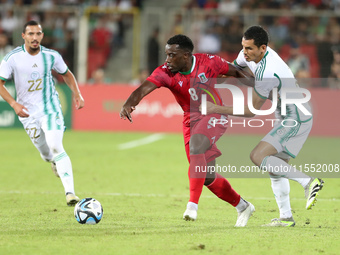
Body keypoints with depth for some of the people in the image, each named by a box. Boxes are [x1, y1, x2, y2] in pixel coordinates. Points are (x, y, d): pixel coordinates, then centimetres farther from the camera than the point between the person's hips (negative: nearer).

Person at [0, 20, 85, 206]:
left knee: (56, 147, -19)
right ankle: (55, 162, 49)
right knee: (46, 155, 9)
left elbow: (67, 74, 13)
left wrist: (77, 94, -1)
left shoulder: (51, 56, -5)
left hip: (50, 107, -1)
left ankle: (70, 192, -23)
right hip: (27, 112, 1)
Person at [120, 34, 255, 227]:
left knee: (195, 147, -34)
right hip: (191, 120, 4)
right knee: (208, 177, 6)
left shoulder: (208, 62, -16)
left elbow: (235, 72, 1)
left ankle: (193, 204, -35)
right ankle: (243, 207, 28)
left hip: (214, 115, -4)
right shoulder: (165, 72, -15)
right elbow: (143, 89, -31)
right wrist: (128, 104, -50)